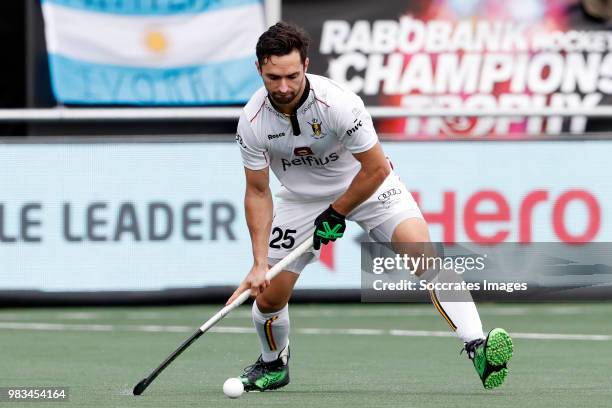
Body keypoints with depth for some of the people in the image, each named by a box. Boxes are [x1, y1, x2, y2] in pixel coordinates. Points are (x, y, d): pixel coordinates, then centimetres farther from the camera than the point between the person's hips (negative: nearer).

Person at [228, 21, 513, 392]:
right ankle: (273, 365, 32)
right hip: (301, 197, 3)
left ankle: (478, 348, -33)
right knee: (268, 296, -1)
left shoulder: (337, 102, -32)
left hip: (366, 185, -3)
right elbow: (258, 193, -11)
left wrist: (337, 213, -14)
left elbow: (376, 169, -22)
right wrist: (259, 262, -19)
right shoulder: (253, 121, -22)